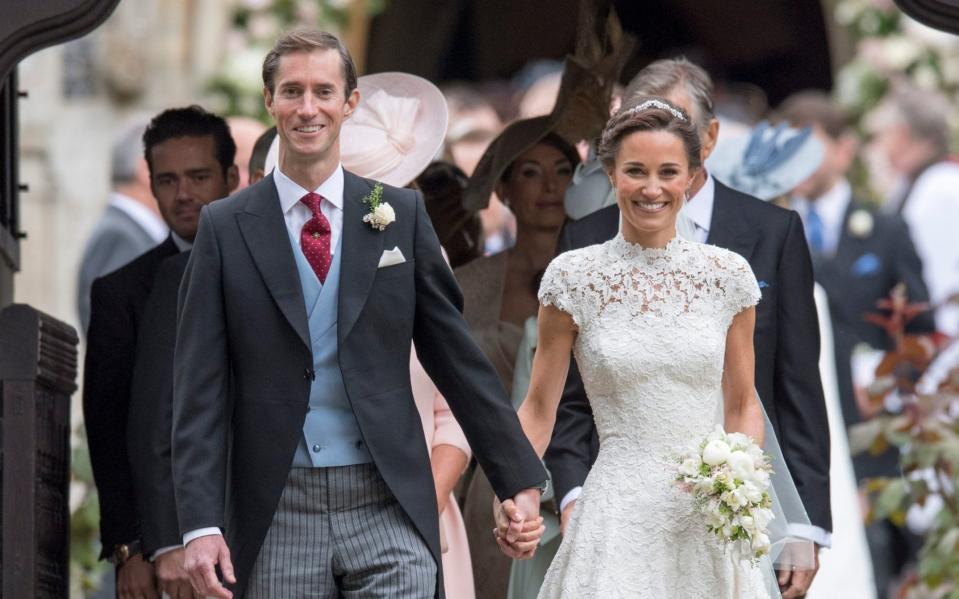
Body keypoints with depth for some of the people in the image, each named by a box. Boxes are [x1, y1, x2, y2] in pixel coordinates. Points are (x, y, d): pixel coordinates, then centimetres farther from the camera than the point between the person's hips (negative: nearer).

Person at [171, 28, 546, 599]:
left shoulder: (402, 215, 7)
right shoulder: (226, 228, 4)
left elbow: (459, 359, 10)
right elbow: (200, 388, 0)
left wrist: (521, 482, 7)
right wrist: (201, 524, -10)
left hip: (388, 512, 0)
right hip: (278, 516, 0)